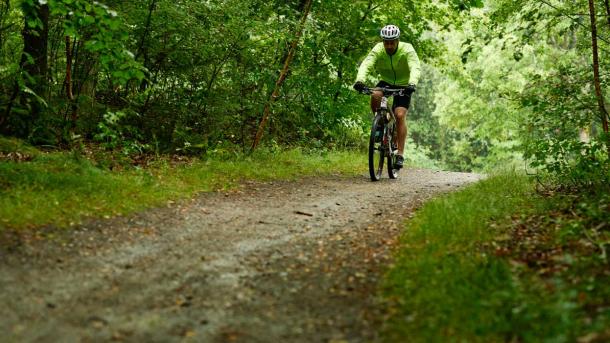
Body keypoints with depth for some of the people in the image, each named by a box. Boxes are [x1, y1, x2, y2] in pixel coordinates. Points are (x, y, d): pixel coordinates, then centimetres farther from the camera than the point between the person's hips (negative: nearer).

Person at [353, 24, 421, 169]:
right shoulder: (378, 50, -20)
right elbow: (366, 65, -33)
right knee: (375, 96, -32)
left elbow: (415, 68, -38)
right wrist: (360, 80, -53)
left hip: (403, 85, -2)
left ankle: (400, 154, -16)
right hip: (385, 82, 2)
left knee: (400, 115, -19)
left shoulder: (407, 50, -24)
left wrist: (412, 84, -58)